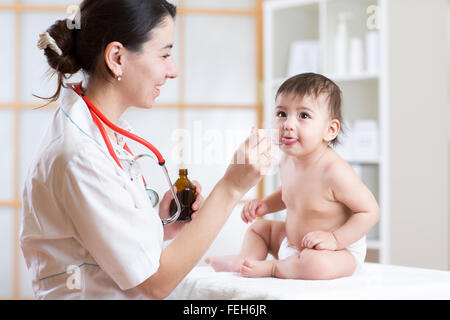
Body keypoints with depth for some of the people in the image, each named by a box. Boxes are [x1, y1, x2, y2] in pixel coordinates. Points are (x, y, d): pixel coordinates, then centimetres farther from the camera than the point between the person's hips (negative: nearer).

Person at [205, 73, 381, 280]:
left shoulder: (335, 171, -29)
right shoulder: (288, 160, -3)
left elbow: (370, 212, -22)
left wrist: (334, 239, -29)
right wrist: (265, 205, 2)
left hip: (341, 252, -8)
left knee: (313, 264, -39)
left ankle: (269, 268, -12)